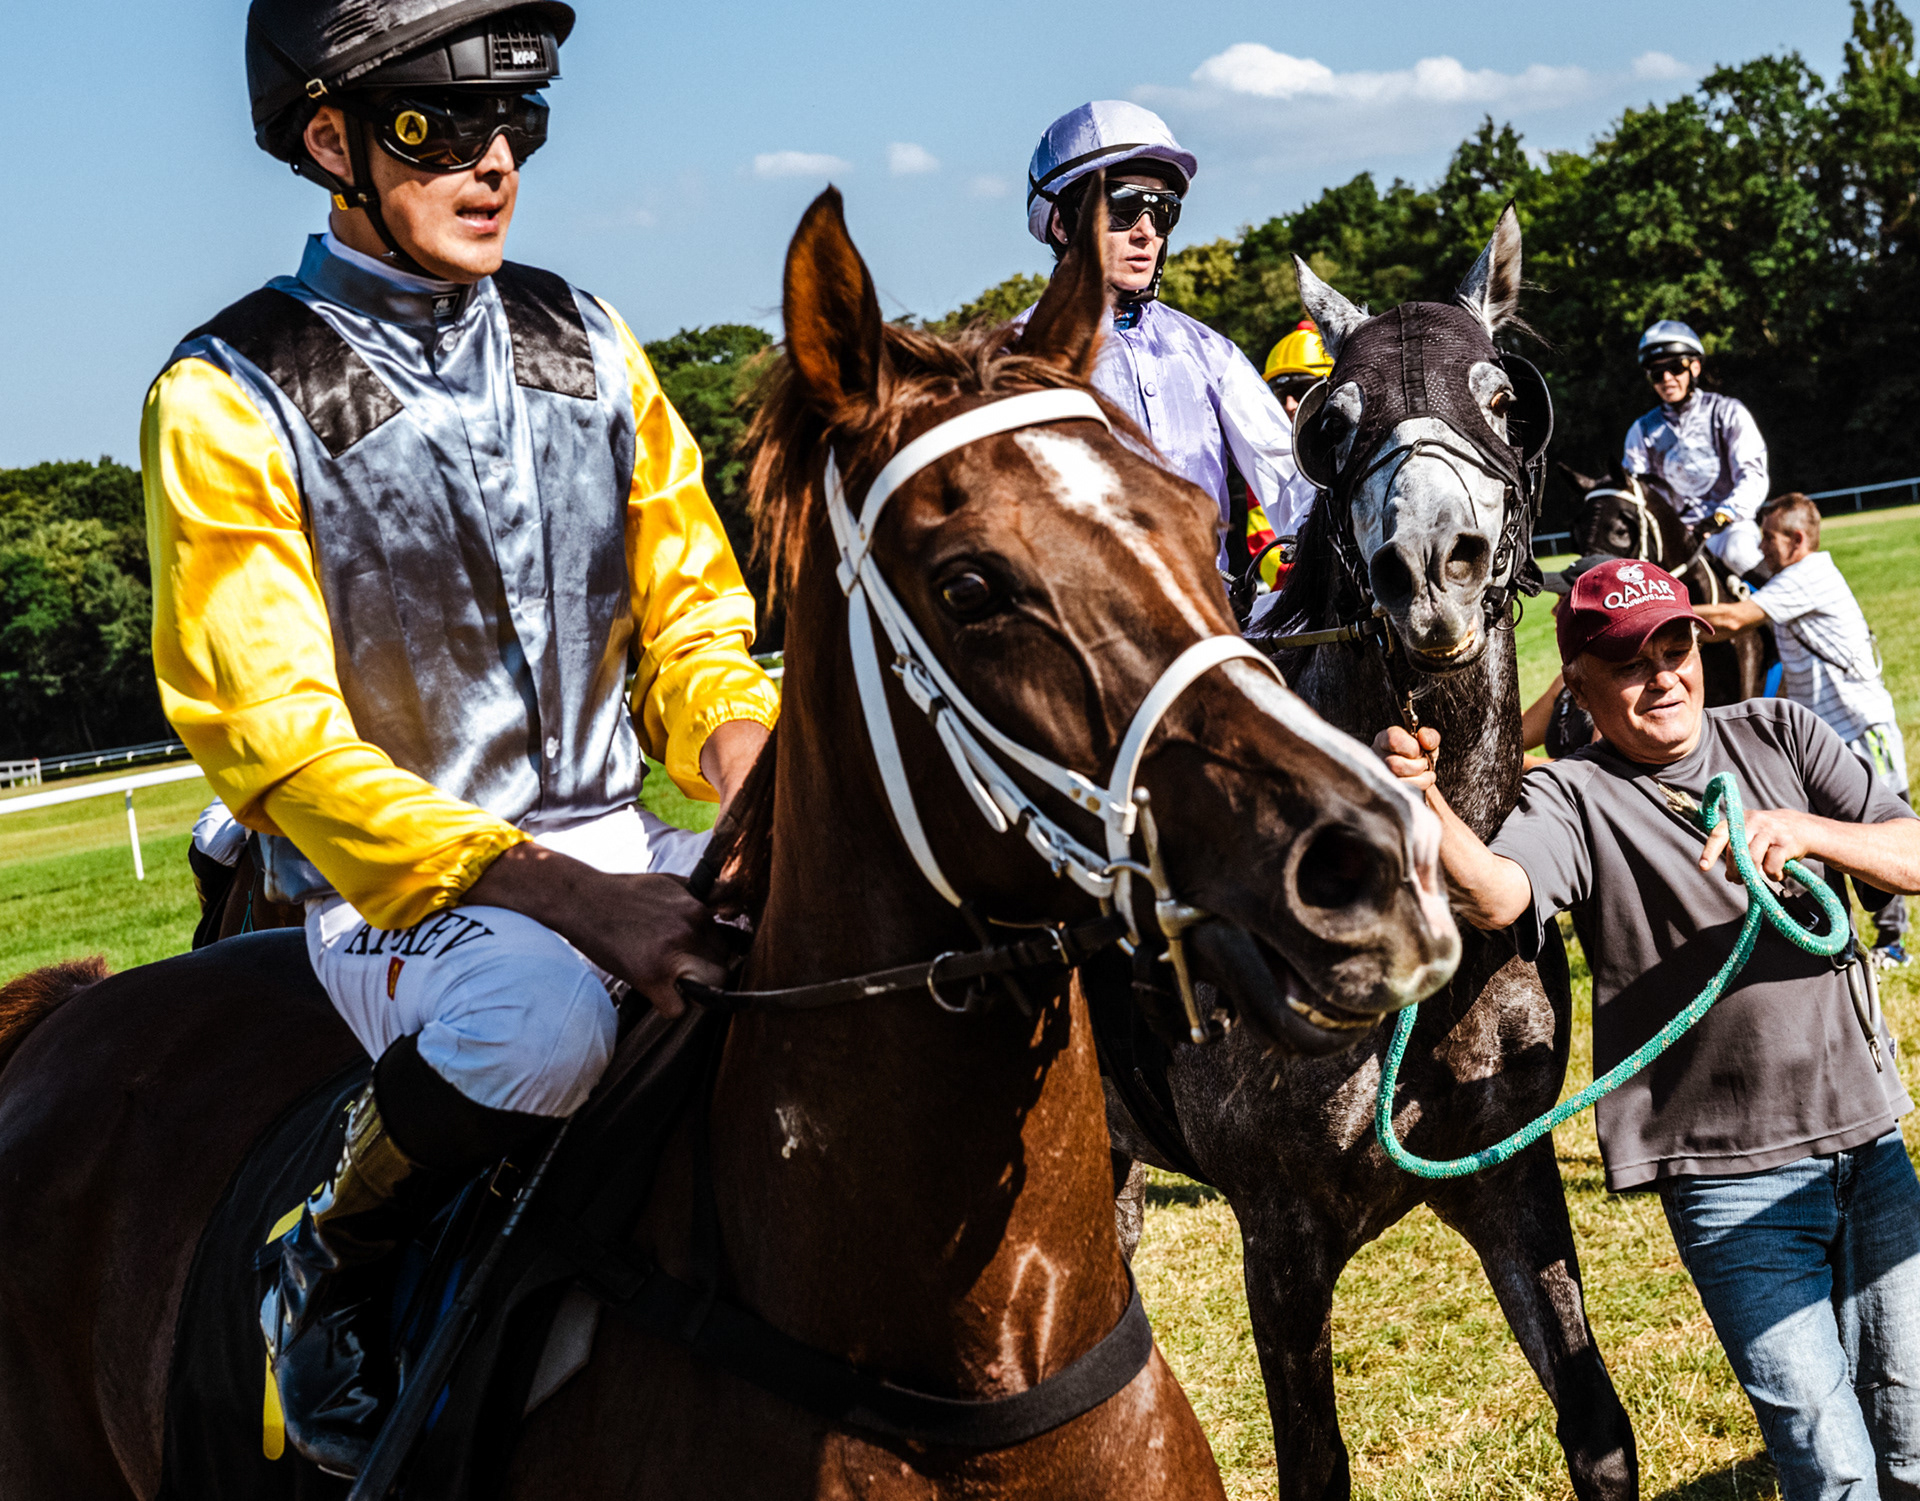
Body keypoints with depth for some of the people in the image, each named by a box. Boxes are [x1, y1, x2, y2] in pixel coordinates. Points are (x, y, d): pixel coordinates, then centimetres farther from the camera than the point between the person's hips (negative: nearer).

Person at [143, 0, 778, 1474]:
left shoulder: (585, 346, 7)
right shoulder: (228, 404, -9)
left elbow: (691, 630, 12)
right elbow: (276, 741, -16)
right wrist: (565, 895, -29)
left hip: (615, 840, 5)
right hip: (389, 882, -5)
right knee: (541, 1018, -37)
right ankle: (328, 1272, -6)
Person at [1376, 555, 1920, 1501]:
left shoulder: (1779, 736, 7)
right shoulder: (1572, 798, -5)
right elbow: (1495, 898, -26)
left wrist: (1808, 833, -19)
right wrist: (1426, 804, -46)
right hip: (1730, 1184, -4)